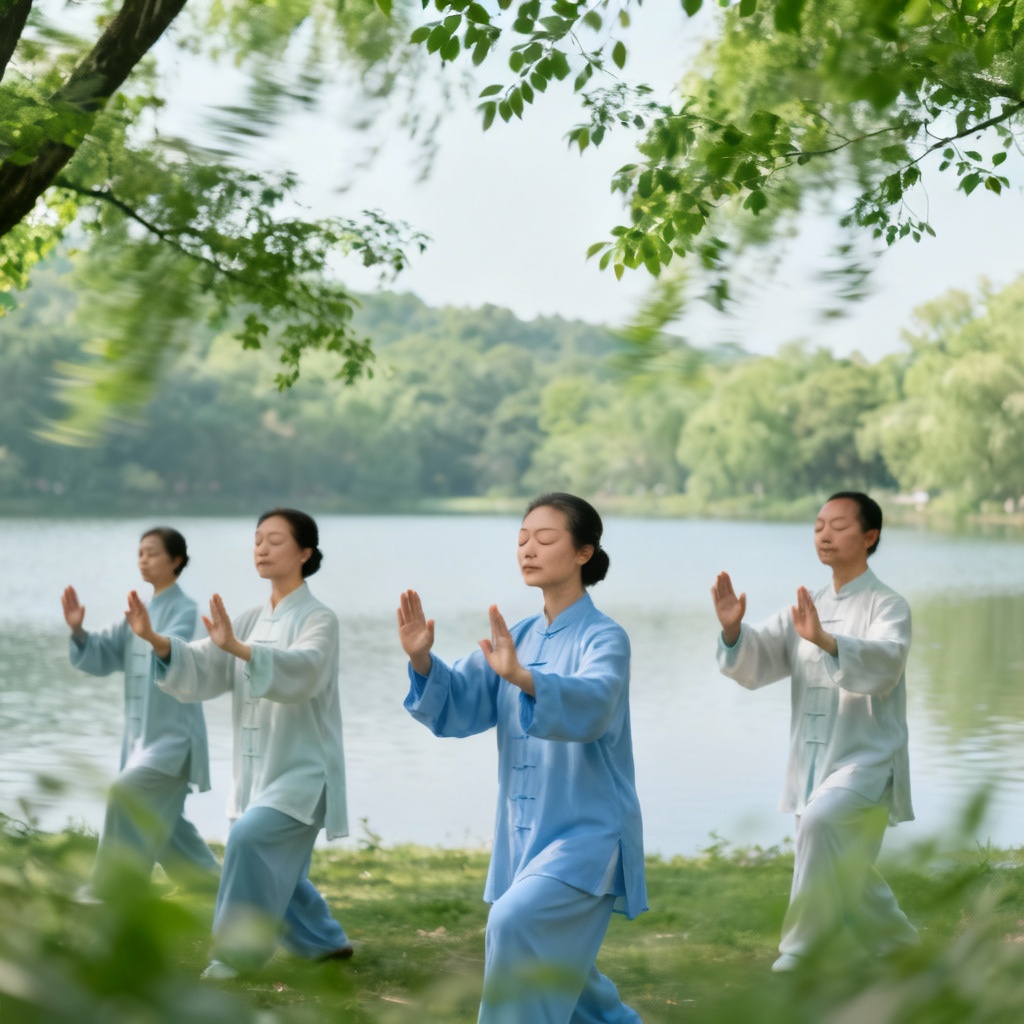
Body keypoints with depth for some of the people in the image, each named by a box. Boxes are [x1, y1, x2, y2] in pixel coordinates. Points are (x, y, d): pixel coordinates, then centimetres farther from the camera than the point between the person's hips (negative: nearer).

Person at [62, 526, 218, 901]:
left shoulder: (184, 608, -11)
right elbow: (101, 658, 8)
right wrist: (78, 631, -10)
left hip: (173, 733, -9)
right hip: (143, 734, 9)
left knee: (126, 794, -21)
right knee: (160, 817, 14)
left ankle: (104, 891, -15)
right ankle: (213, 880, 30)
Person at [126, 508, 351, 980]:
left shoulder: (318, 619, -12)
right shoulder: (250, 622, 9)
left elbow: (302, 669, -33)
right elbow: (201, 670, -3)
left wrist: (238, 648, -48)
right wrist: (156, 640, -22)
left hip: (304, 773, -7)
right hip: (258, 773, 7)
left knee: (250, 836, -26)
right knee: (275, 872, 15)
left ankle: (240, 949, -13)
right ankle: (326, 942, 38)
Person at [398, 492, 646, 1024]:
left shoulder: (604, 637, -12)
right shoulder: (518, 638, 7)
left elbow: (592, 703, -32)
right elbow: (457, 708, -1)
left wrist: (521, 677, -49)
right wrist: (422, 660, -20)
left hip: (588, 835, -7)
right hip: (524, 837, 7)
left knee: (516, 924, -27)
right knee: (549, 968, 16)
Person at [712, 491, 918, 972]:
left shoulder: (887, 606, -7)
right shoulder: (806, 609, 11)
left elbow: (883, 662, -28)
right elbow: (756, 664, 0)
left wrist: (825, 640, -46)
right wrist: (733, 629, -21)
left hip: (867, 761, -7)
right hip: (814, 765, 7)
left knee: (820, 821, -32)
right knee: (846, 880, 14)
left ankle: (802, 949, -23)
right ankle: (904, 951, 37)